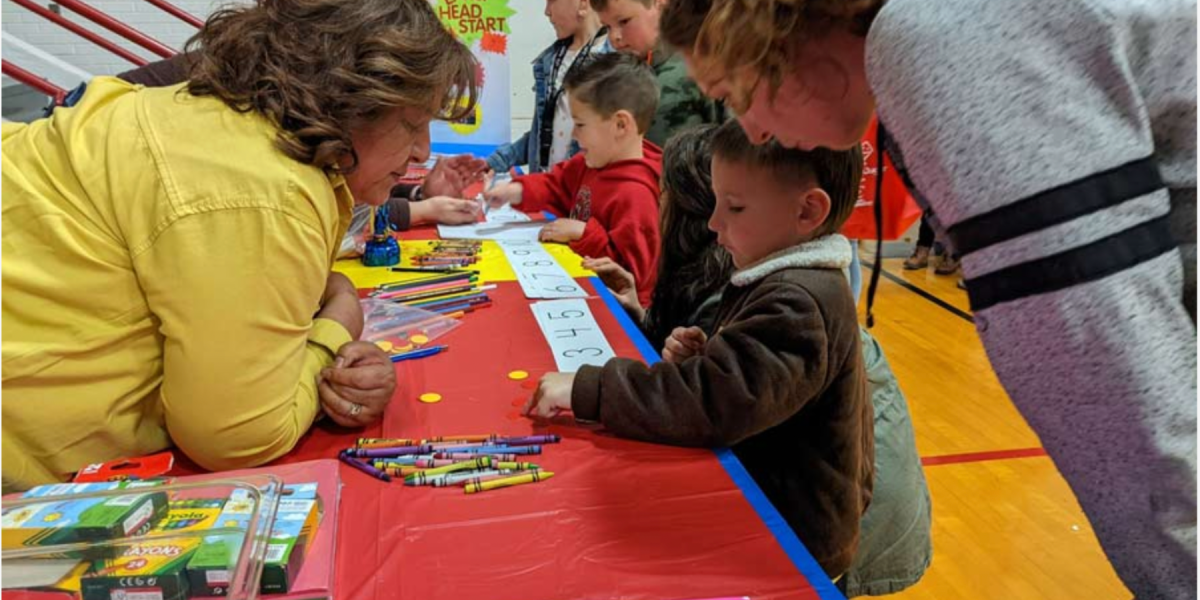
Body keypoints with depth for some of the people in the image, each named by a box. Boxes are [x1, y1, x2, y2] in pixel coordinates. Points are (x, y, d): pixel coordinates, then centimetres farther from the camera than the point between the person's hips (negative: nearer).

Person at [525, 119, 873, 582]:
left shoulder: (799, 303, -25)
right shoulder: (782, 282, 6)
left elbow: (716, 403, -32)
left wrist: (585, 390, -27)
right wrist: (698, 360, -6)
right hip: (758, 497, 8)